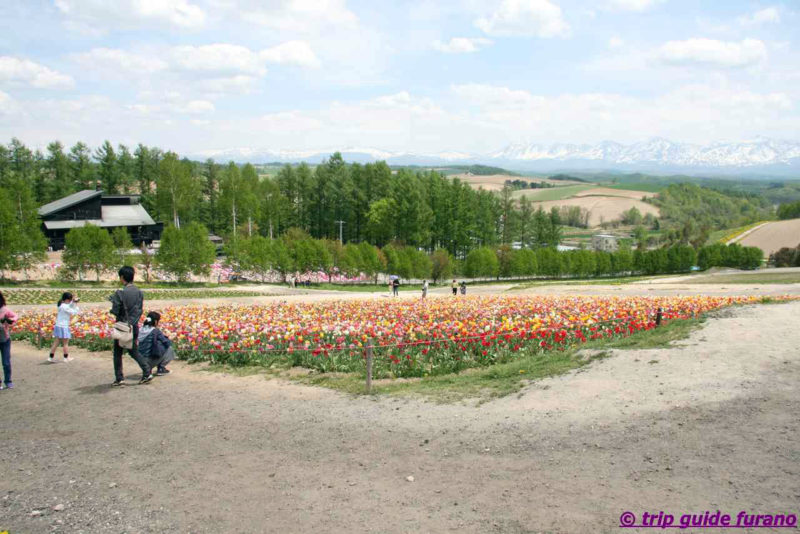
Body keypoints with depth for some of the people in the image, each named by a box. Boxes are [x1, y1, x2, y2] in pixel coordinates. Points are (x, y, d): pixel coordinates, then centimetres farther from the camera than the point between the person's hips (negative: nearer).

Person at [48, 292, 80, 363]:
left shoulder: (61, 305, 8)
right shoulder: (65, 306, -19)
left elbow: (70, 307, 22)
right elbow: (75, 312, -15)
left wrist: (73, 302, 6)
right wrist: (76, 304, -5)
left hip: (58, 326, 8)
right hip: (63, 327, -8)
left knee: (56, 343, 11)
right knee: (65, 343, 4)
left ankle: (51, 357, 12)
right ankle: (66, 358, 13)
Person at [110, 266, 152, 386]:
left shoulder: (120, 293, -16)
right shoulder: (139, 292, 2)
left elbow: (115, 311, -14)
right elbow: (140, 310, 6)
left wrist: (113, 302, 5)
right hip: (134, 326, 5)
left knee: (117, 353, 9)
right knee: (134, 351, 16)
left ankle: (119, 378, 11)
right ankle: (147, 372, 3)